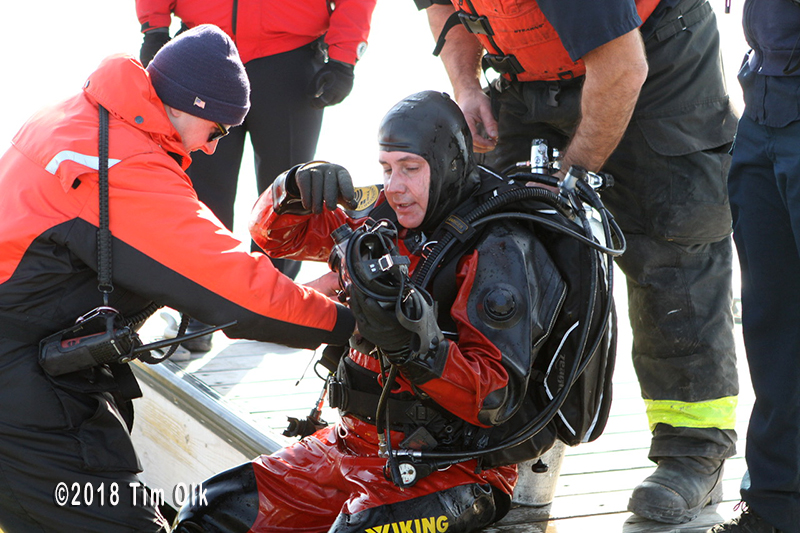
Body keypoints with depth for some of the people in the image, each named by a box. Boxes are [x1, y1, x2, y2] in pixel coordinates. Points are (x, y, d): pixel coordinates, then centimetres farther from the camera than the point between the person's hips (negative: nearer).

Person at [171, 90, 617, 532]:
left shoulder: (501, 252, -14)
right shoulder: (387, 224, 7)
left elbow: (496, 400, -20)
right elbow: (274, 234, 17)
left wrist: (422, 347, -37)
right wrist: (295, 192, -6)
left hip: (455, 469, -6)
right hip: (356, 442, 7)